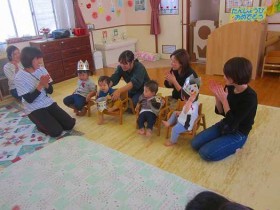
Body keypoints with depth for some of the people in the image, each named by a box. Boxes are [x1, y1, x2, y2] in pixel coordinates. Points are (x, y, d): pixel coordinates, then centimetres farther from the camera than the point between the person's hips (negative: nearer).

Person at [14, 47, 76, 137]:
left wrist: (45, 84, -22)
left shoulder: (42, 69, -1)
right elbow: (29, 99, -17)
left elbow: (50, 91, 0)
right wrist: (40, 85, -25)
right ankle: (41, 125, 13)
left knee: (70, 124, -6)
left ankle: (48, 122, 18)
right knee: (56, 131, -17)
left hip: (48, 103, 5)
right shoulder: (19, 77, -16)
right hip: (34, 109, -5)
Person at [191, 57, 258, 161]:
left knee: (206, 153, -18)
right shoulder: (229, 88, -5)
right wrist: (217, 96, -15)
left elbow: (233, 122, -24)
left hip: (237, 134, -6)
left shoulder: (250, 97, -25)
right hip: (224, 125, 7)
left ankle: (234, 147, 5)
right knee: (195, 144, -1)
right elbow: (220, 112, 1)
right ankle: (222, 142, 15)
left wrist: (224, 100, -25)